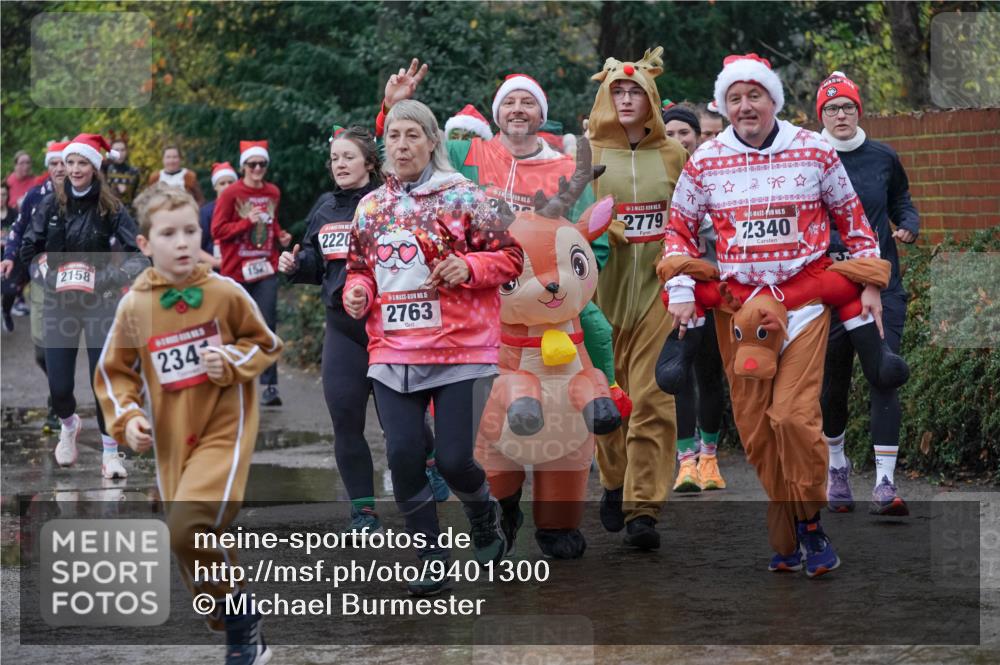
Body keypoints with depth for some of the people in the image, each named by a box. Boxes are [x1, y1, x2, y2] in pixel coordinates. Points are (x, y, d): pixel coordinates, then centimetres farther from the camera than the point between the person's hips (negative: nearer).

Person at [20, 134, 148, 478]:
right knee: (58, 386, 0)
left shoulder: (110, 208, -6)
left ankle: (110, 453, 11)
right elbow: (28, 250, 4)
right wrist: (47, 276, -9)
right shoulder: (51, 204, 0)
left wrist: (107, 280, -22)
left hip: (99, 304, -2)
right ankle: (68, 426, 34)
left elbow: (138, 256, -9)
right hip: (59, 303, 2)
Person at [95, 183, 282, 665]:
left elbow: (266, 344, 5)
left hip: (224, 430, -4)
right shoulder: (134, 306, -2)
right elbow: (114, 372, 10)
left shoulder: (226, 293, -8)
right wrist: (126, 418, -6)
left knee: (190, 530, -23)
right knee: (197, 542, 8)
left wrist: (232, 362, -14)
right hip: (170, 440, 4)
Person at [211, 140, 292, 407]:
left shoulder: (273, 193, 9)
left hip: (265, 269, 2)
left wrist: (281, 235, 4)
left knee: (266, 325, -8)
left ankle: (270, 385, -10)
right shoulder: (231, 194, -5)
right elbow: (218, 230, -8)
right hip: (235, 270, -2)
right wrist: (248, 222, -19)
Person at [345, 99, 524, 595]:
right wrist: (357, 292, 0)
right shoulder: (371, 206, 11)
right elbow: (359, 267, 21)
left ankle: (485, 519, 29)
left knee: (454, 459, -6)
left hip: (460, 350, -4)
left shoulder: (462, 196, -3)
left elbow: (511, 256, -1)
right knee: (403, 457, -4)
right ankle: (432, 561, 12)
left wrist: (468, 267, -18)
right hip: (392, 354, 4)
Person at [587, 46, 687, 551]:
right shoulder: (587, 152, 5)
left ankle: (643, 507, -10)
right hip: (605, 286, 0)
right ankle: (614, 485, 28)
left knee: (652, 397, -9)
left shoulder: (672, 154, 9)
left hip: (656, 283, 0)